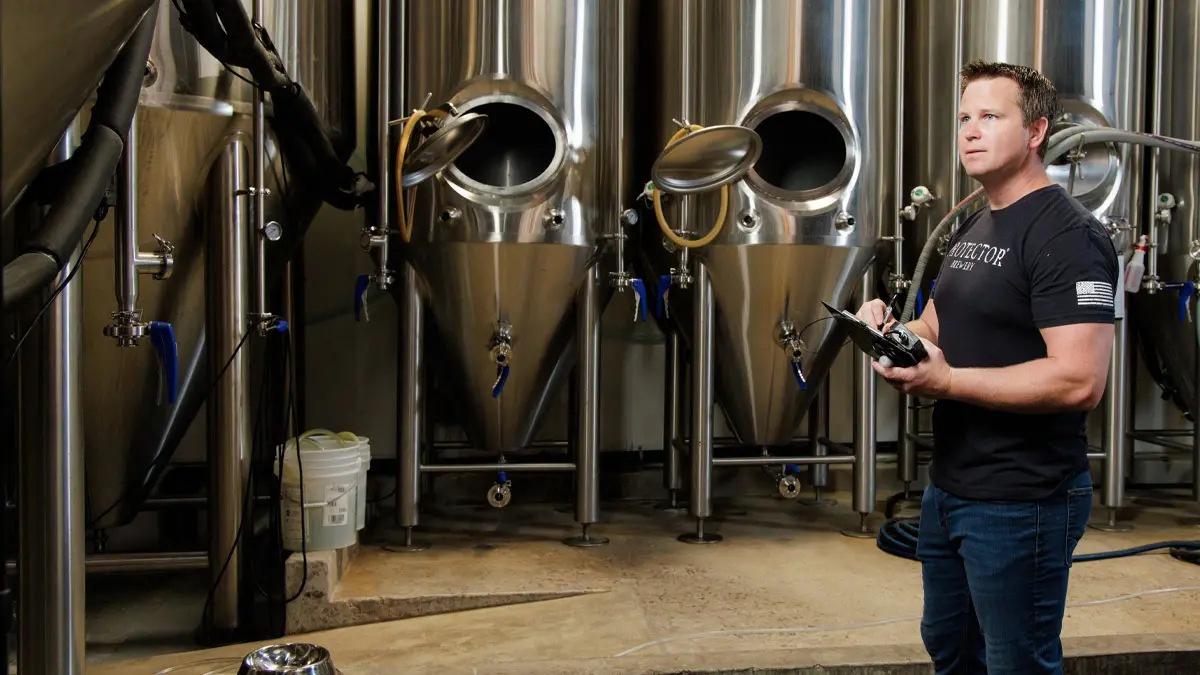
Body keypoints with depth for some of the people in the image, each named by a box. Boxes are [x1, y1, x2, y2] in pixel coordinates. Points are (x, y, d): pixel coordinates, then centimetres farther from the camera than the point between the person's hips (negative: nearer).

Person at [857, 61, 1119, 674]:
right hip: (950, 486, 9)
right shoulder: (971, 228, 11)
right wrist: (888, 329, -4)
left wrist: (947, 381, -23)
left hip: (1021, 502, -9)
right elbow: (934, 330, 19)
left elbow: (1079, 381, -28)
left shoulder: (1066, 234, -18)